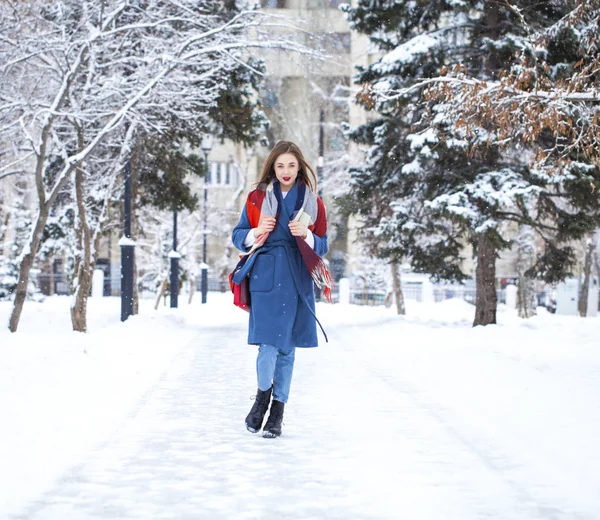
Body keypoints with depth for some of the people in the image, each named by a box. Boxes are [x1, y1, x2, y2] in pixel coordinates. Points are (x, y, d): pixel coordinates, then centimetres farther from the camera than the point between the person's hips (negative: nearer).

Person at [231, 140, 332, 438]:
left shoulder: (313, 203, 9)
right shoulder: (257, 198, 6)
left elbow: (322, 246, 10)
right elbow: (238, 236, 11)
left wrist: (306, 235, -11)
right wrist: (256, 233, -10)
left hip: (297, 282, 2)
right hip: (265, 278, -2)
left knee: (287, 348, 4)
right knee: (269, 345, -13)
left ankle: (278, 411, 15)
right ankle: (263, 395, 14)